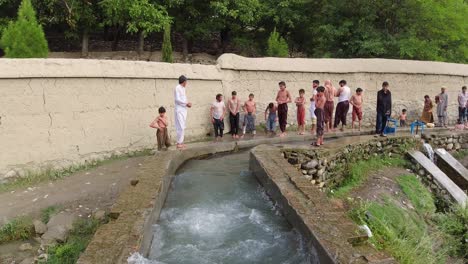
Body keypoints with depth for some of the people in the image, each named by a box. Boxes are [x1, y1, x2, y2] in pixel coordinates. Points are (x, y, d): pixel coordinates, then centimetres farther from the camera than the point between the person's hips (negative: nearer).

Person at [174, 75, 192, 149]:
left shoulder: (183, 89, 16)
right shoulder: (177, 88, -10)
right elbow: (177, 99, -16)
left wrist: (187, 104, 2)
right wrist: (186, 103, -12)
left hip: (184, 110, 9)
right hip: (179, 110, -9)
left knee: (182, 127, 9)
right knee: (180, 127, -11)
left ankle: (181, 142, 14)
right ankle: (179, 144, -9)